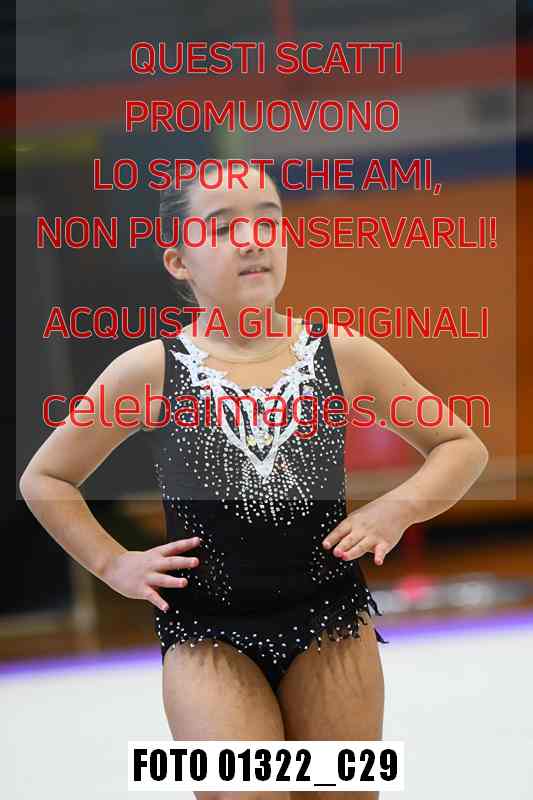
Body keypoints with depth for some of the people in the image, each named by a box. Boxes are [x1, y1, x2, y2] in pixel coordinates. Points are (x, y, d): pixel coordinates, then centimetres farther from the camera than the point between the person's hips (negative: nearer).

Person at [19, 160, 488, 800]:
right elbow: (44, 479, 10)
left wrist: (398, 508, -5)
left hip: (330, 621, 2)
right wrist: (112, 563, 0)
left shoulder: (341, 353, 0)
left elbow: (462, 447, 11)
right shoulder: (149, 371, -3)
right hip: (205, 628, -2)